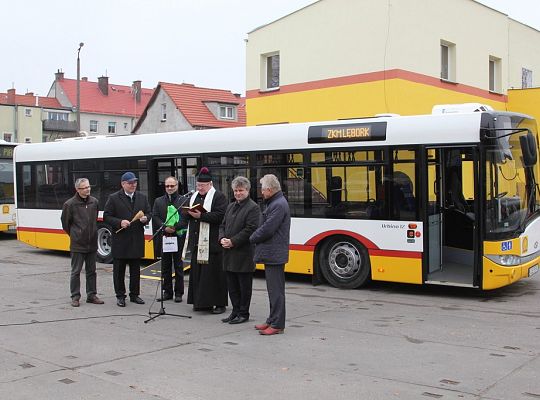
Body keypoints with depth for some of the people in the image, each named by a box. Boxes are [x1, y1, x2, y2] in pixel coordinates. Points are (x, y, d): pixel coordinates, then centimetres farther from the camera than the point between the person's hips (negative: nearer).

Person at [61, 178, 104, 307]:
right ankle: (75, 297, 12)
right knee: (76, 271, 3)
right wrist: (74, 235, 9)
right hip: (77, 245, -4)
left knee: (91, 271, 12)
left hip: (92, 244, 4)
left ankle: (91, 295, 21)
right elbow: (65, 223, 1)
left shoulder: (94, 202, 4)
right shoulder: (70, 204, -10)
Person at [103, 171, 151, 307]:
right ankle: (120, 296, 14)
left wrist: (145, 218, -8)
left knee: (135, 269, 10)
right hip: (120, 240, -3)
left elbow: (149, 213, 14)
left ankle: (134, 294, 20)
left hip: (137, 240, 4)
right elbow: (106, 217, -4)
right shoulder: (114, 198, -3)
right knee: (119, 270, 4)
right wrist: (119, 222, -19)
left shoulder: (142, 197, 10)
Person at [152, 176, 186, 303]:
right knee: (165, 265, 8)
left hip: (179, 237, -3)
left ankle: (178, 293, 9)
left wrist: (175, 227, -16)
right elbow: (155, 217, 4)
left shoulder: (184, 200, 2)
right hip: (164, 237, 3)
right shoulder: (159, 201, 12)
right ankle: (167, 292, 17)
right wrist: (165, 227, -12)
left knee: (178, 265, 2)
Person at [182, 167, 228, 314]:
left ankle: (219, 303, 3)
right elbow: (187, 217, 19)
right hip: (196, 242, 7)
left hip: (212, 243, -7)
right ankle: (200, 302, 17)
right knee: (197, 273, 8)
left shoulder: (219, 197, -5)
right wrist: (189, 213, -4)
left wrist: (201, 216, -22)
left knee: (214, 273, -4)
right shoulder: (194, 196, 18)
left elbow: (220, 216, -17)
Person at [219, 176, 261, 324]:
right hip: (229, 254, 8)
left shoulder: (253, 208, -8)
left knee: (244, 286, 2)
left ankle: (243, 313, 11)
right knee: (232, 285, 13)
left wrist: (232, 242, -17)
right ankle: (235, 311, 24)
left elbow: (250, 230, -16)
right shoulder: (231, 207, 18)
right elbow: (223, 225, 19)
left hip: (244, 253, -8)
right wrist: (222, 238, -1)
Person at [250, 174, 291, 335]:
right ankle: (273, 320, 25)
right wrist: (256, 237, 3)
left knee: (276, 290, -5)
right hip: (270, 253, 10)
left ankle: (277, 325, 0)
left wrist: (252, 238, -5)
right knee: (273, 289, 16)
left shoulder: (279, 205, -17)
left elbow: (267, 229, -21)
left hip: (274, 254, -10)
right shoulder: (273, 203, 15)